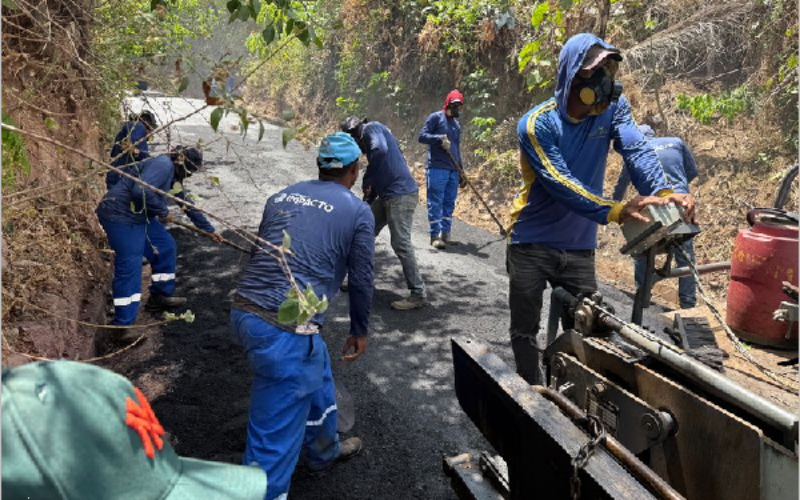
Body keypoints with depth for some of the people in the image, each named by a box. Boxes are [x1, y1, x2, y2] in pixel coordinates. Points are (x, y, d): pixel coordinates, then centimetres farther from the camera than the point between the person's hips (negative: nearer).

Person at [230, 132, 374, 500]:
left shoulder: (281, 196, 16)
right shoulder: (358, 212, 1)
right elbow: (361, 280, 6)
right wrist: (359, 331, 21)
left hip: (244, 310, 8)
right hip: (285, 327, -8)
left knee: (316, 375, 32)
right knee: (275, 435, 4)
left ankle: (325, 450, 53)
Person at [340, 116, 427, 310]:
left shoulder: (371, 128, -4)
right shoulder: (368, 138, 24)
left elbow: (380, 150, -26)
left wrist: (367, 180, -17)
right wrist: (367, 202, 25)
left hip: (400, 194, -10)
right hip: (388, 195, 10)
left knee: (401, 244, -10)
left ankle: (419, 294, -3)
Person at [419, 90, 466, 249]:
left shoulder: (457, 124, 20)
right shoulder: (436, 117, 0)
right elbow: (422, 136, -8)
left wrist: (461, 171, 22)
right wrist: (440, 138, -23)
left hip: (453, 170, 7)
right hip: (437, 168, -7)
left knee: (449, 203, 6)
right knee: (435, 202, -6)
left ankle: (445, 233, 13)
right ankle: (435, 235, -4)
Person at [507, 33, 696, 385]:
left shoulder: (612, 108, -4)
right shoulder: (536, 124, -18)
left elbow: (637, 150, -20)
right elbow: (561, 185, -28)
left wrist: (663, 192, -39)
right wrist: (616, 212, -40)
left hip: (580, 247, 4)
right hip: (531, 245, -3)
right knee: (525, 332, 9)